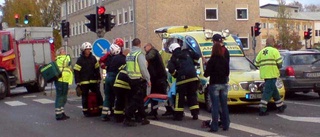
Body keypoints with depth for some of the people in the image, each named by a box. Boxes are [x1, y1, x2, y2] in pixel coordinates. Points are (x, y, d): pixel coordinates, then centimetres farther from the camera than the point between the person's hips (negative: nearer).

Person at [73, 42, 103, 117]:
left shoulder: (93, 58, 7)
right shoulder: (80, 60, -4)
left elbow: (97, 69, 12)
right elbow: (76, 71, -5)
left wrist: (98, 79, 8)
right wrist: (78, 82, -9)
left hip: (93, 81, 3)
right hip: (84, 82, -3)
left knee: (98, 94, -2)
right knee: (85, 97, 4)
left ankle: (101, 109, 6)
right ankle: (85, 111, 12)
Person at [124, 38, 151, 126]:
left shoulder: (128, 55, 10)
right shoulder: (139, 54, -13)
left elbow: (127, 68, 12)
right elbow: (143, 69, -16)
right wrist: (148, 80, -9)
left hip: (132, 79, 8)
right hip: (140, 80, -8)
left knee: (139, 99, 16)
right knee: (136, 100, -5)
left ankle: (143, 118, 24)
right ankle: (128, 119, -8)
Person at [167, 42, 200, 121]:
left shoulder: (173, 58, 5)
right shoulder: (187, 53, 13)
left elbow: (171, 69, -7)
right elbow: (196, 59, 10)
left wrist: (175, 75, 10)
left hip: (182, 78, -3)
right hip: (193, 77, 3)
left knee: (180, 96, 6)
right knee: (192, 95, 13)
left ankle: (178, 115, 3)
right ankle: (195, 114, 10)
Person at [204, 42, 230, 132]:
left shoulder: (212, 61, -12)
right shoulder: (225, 60, 2)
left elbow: (207, 73, -12)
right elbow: (227, 73, 8)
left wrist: (205, 74, 9)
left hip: (214, 85, -4)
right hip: (224, 84, 4)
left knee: (215, 106, -3)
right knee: (224, 105, 10)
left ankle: (214, 126, -4)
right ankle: (225, 125, 14)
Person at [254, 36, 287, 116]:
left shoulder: (261, 52, 12)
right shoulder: (274, 51, -5)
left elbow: (256, 63, 10)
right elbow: (280, 63, -9)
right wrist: (277, 67, 11)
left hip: (264, 74, 7)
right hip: (272, 74, -7)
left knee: (274, 90, 19)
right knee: (268, 91, -6)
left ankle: (280, 106, 31)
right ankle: (262, 110, -11)